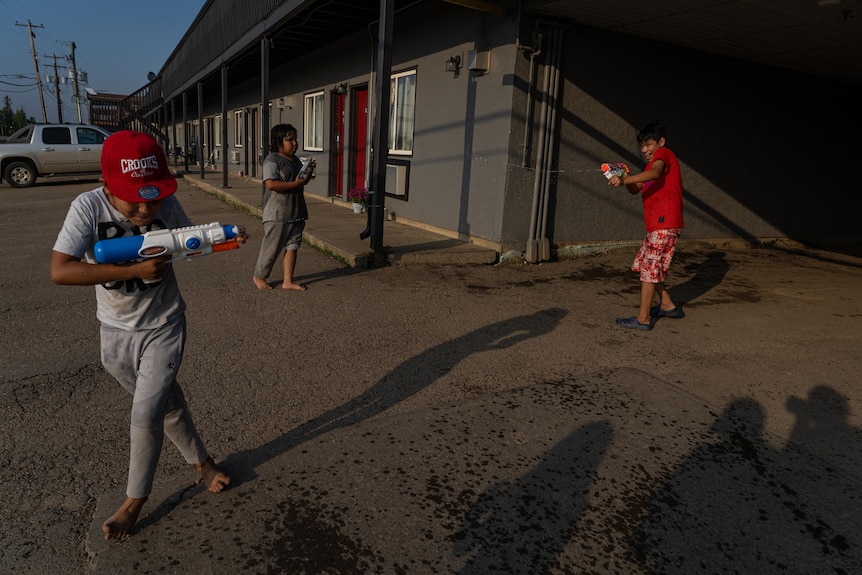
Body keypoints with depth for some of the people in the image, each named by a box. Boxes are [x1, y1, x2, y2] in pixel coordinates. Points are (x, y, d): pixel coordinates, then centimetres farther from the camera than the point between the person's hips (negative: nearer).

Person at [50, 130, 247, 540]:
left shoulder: (168, 205, -16)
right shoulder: (89, 207, -22)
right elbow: (59, 271, -31)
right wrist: (136, 270, -37)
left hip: (164, 327, -1)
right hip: (117, 332, 1)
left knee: (146, 417, -1)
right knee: (167, 404, 17)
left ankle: (135, 501, 22)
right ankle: (201, 462, 41)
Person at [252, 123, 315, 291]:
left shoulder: (295, 160, 14)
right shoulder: (272, 160, -11)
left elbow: (302, 181, 23)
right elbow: (271, 184, -23)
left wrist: (309, 172, 2)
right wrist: (295, 184, -22)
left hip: (297, 212, 8)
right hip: (278, 213, -8)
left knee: (293, 245, 8)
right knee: (272, 247, 2)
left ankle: (288, 281, 15)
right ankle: (259, 276, 22)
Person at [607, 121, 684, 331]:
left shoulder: (664, 154, -5)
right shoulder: (652, 163, 24)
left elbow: (655, 173, -29)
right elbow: (636, 189, 15)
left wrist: (624, 180, -40)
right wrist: (625, 180, -6)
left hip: (665, 224, -10)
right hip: (657, 225, 10)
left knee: (649, 267, -10)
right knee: (643, 264, 16)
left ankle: (642, 319, -6)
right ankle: (667, 305, 27)